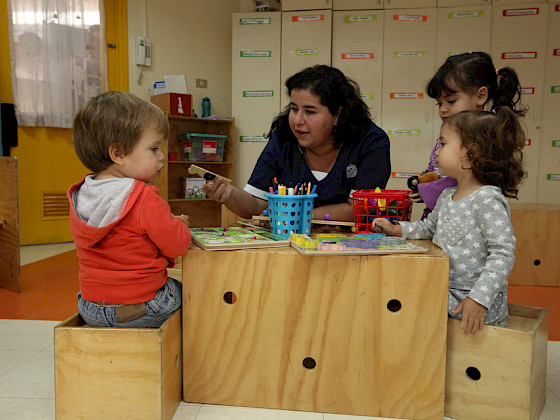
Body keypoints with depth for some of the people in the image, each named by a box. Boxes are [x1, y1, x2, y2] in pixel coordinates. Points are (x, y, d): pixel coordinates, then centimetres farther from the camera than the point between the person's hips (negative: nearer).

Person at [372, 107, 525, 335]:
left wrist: (479, 299, -25)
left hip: (474, 303, -8)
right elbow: (428, 227, 29)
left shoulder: (487, 198, -16)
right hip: (446, 290, 8)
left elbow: (503, 253, -20)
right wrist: (396, 229, 14)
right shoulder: (447, 196, 11)